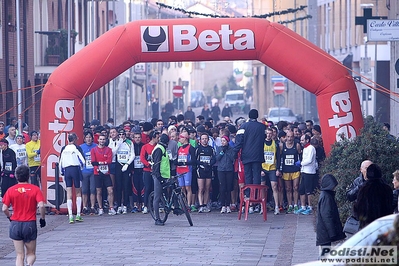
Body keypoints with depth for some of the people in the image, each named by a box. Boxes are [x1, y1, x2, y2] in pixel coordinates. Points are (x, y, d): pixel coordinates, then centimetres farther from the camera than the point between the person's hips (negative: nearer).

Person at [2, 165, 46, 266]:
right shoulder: (35, 189, -4)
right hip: (30, 224, -1)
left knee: (20, 255, 8)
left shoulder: (11, 190, -1)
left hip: (15, 224, 1)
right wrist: (42, 218, 0)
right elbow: (41, 205, -15)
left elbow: (4, 208, -5)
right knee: (31, 253, 12)